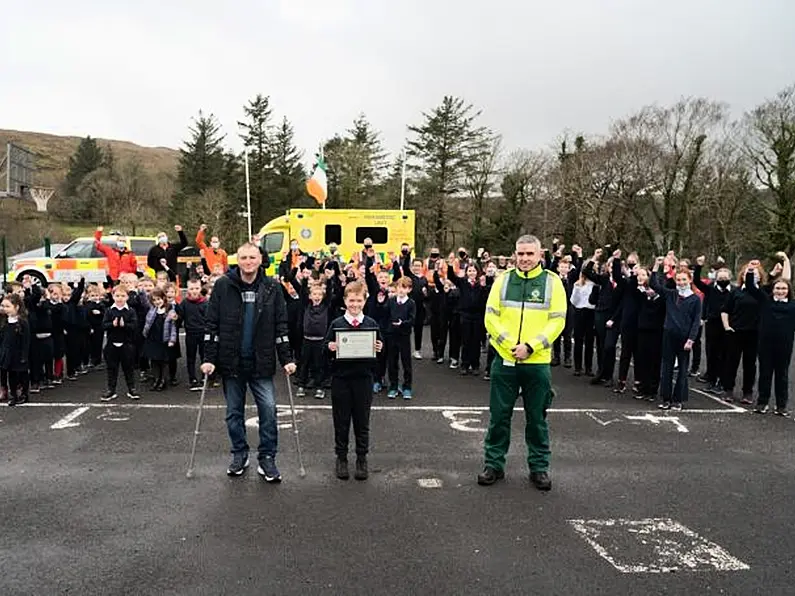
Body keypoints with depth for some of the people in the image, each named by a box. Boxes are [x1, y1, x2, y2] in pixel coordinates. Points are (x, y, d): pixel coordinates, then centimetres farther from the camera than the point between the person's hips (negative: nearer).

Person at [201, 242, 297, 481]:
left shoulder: (272, 288, 0)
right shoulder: (223, 286, -2)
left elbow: (281, 327, 2)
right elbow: (212, 325, -1)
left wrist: (286, 359, -3)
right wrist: (209, 358, -7)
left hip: (261, 362, 0)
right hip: (231, 362, 0)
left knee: (268, 409, -3)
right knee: (234, 412, 11)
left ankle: (267, 459, 11)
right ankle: (239, 455, 28)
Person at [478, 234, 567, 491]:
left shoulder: (552, 282, 0)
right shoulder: (503, 280, 3)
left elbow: (557, 321, -5)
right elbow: (491, 317, 0)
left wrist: (530, 347, -14)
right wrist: (510, 344, -12)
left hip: (538, 362, -1)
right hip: (504, 359, 1)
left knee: (537, 418, 10)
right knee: (499, 415, 8)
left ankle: (539, 467, 24)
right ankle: (494, 464, 22)